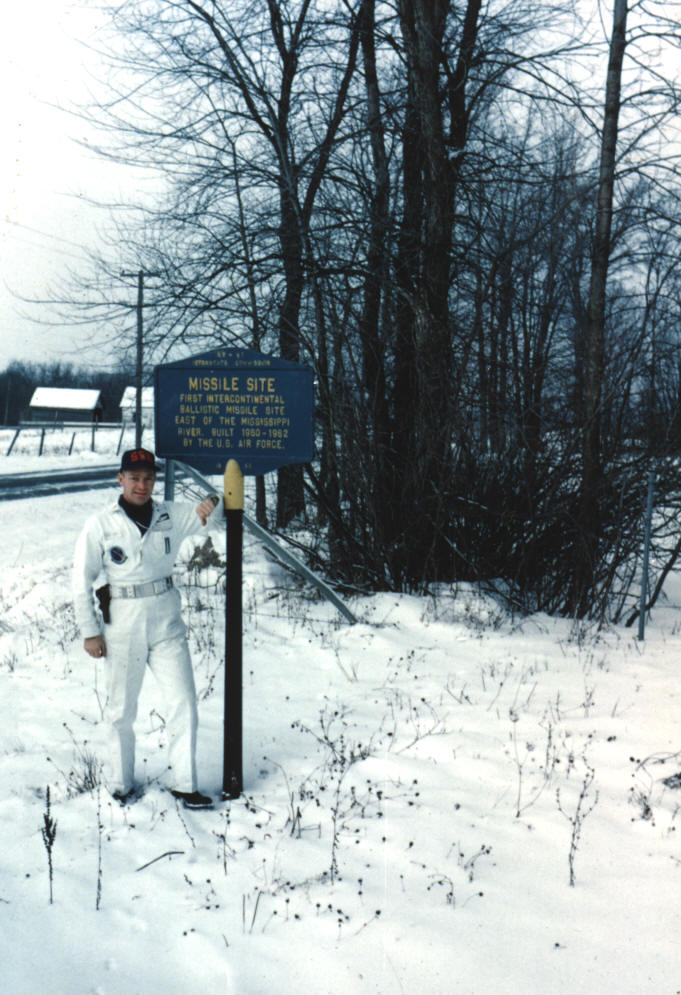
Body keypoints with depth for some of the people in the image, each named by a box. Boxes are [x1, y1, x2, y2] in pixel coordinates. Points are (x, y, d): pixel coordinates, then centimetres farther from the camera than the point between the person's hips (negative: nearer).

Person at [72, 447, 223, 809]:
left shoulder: (172, 516, 3)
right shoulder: (100, 525, -3)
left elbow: (217, 517, 9)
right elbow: (82, 581, 1)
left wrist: (211, 504, -15)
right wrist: (90, 631, -1)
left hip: (167, 622, 2)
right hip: (123, 626, -2)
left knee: (184, 703, -1)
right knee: (122, 711, 8)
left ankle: (184, 784, 9)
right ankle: (121, 783, 26)